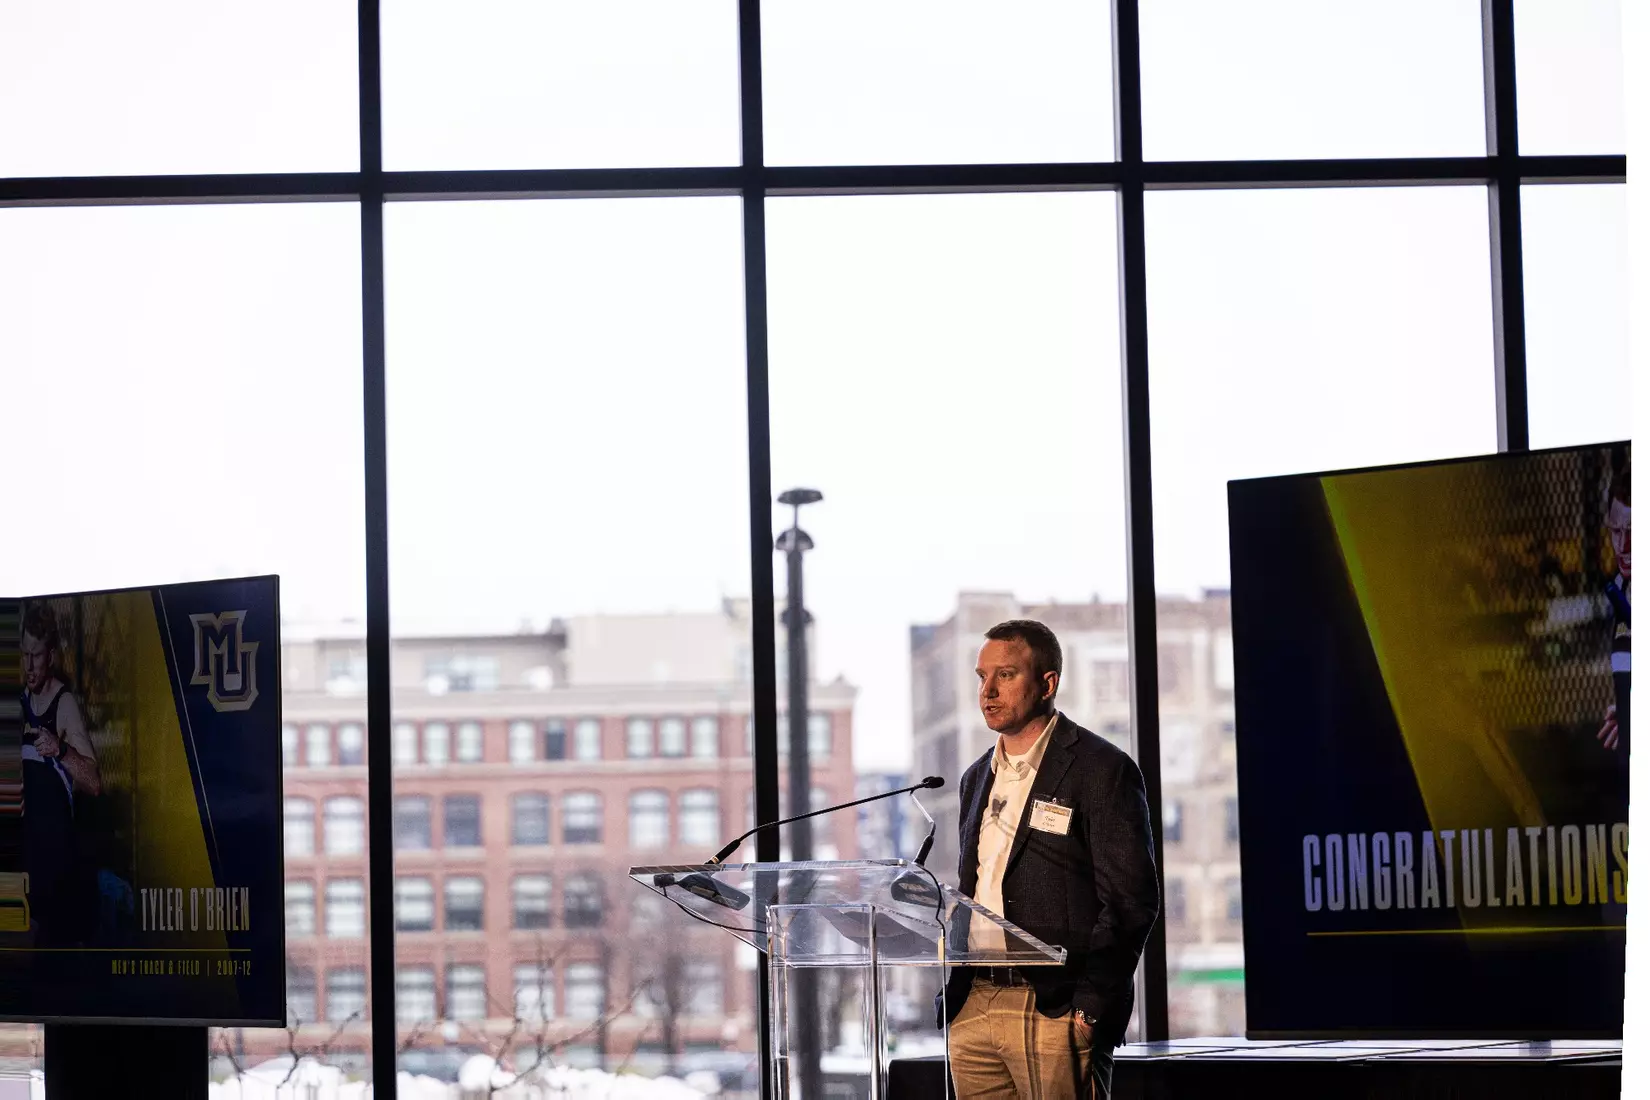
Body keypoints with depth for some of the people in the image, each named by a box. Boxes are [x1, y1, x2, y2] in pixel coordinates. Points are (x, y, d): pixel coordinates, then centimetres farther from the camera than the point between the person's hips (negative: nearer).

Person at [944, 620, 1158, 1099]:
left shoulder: (1100, 769, -5)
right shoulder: (978, 777, 18)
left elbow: (1130, 899, -10)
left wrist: (1091, 1009, -15)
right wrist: (953, 996, 12)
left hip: (1056, 1011, -7)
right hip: (973, 1008, 7)